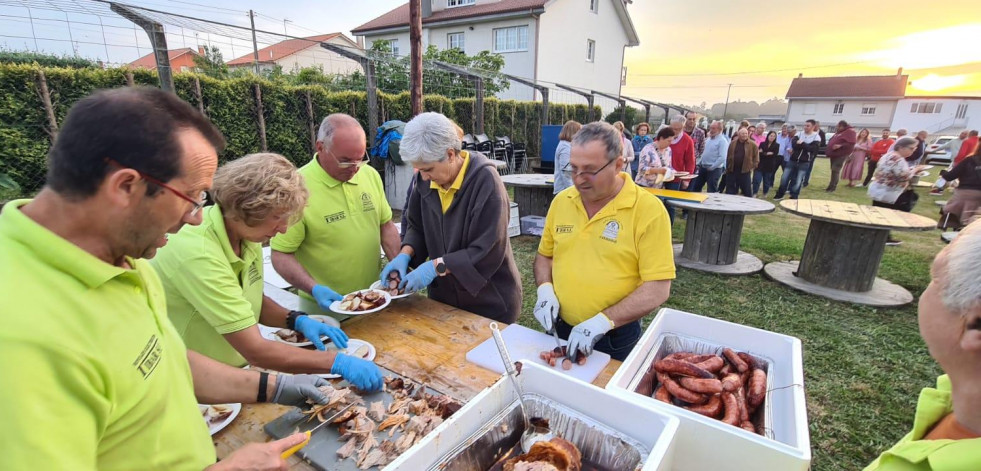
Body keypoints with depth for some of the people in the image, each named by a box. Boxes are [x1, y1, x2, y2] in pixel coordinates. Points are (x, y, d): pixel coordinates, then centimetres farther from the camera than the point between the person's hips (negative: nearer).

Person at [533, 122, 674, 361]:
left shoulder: (649, 210, -15)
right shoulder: (561, 201, -2)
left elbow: (658, 289, -16)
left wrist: (603, 320, -24)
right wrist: (545, 289, -8)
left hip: (615, 338, -4)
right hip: (559, 328, 4)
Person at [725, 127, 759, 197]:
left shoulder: (753, 144, -1)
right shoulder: (733, 143, 6)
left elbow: (756, 157, 3)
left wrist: (753, 167, -4)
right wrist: (727, 168, 7)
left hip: (745, 171, -2)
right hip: (732, 170, 2)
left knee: (747, 191, 4)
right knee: (730, 191, 8)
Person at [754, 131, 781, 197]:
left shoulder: (776, 145, 4)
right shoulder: (762, 144, 5)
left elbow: (774, 155, -8)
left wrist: (763, 153, -10)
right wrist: (767, 154, -13)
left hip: (769, 167, 1)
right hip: (760, 165, -1)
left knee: (767, 181, 9)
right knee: (756, 180, -9)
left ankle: (765, 194, 23)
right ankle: (754, 194, -3)